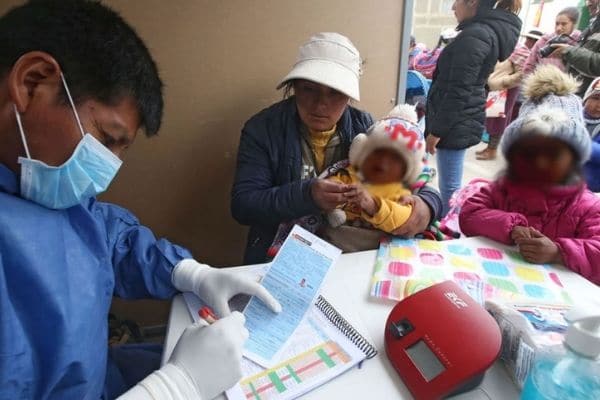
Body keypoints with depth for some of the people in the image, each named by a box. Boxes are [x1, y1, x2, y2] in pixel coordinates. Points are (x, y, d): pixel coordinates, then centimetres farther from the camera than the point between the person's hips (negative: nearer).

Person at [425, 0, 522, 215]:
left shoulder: (474, 35, -16)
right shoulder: (494, 31, 14)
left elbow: (458, 91, -20)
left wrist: (437, 130, -16)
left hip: (455, 123, -10)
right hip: (462, 121, 10)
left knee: (449, 187, -1)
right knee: (450, 185, 17)